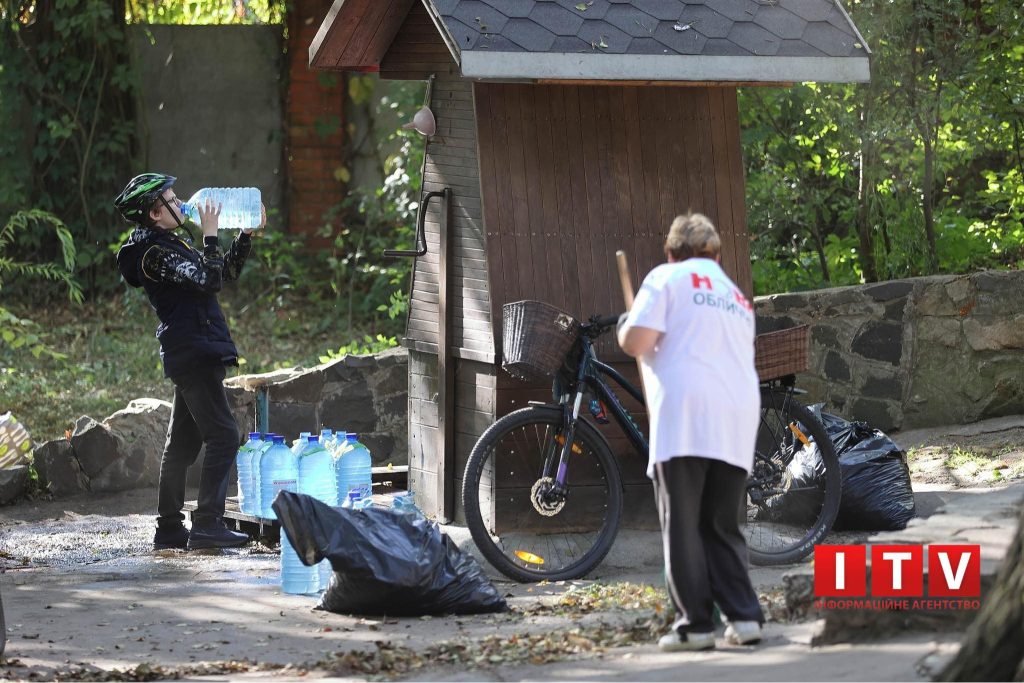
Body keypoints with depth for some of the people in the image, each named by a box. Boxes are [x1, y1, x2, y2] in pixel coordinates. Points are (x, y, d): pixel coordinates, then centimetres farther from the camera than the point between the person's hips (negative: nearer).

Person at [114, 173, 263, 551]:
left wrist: (247, 234, 16)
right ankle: (208, 525, -16)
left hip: (189, 356, 10)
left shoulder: (171, 244, 18)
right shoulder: (157, 253, -13)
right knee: (222, 436, -13)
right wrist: (210, 235, -13)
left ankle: (169, 528, 14)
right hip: (196, 353, -10)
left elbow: (227, 271, 24)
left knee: (183, 442, 11)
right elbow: (209, 279, -23)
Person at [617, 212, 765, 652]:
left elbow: (636, 342, -4)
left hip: (685, 417, -5)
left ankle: (695, 624, -7)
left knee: (683, 526, -2)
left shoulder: (666, 278, 7)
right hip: (738, 421, 6)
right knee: (722, 526, 11)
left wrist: (624, 327, 18)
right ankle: (744, 617, -2)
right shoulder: (737, 298, 27)